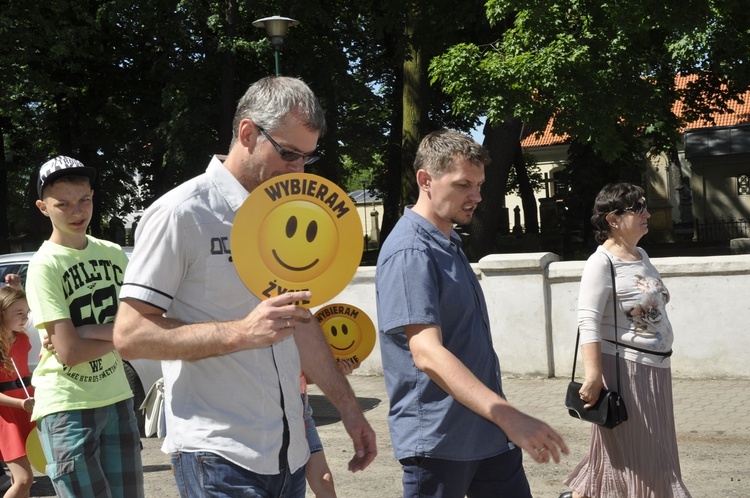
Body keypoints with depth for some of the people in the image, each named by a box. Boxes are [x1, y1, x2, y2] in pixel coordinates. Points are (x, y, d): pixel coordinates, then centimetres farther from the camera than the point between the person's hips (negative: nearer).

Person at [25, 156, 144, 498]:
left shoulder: (114, 254, 5)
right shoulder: (44, 265, -10)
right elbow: (68, 352, -17)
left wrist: (87, 332, -13)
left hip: (117, 398, 5)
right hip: (67, 408, -5)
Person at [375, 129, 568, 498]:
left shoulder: (450, 243, 12)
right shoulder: (409, 253, -18)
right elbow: (427, 353, -29)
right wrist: (508, 416, -38)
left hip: (489, 432, 9)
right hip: (438, 440, -8)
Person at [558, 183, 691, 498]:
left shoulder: (641, 255, 10)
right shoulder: (602, 262, -17)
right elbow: (588, 321, -23)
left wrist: (659, 361, 22)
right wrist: (593, 375, -31)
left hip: (654, 367, 9)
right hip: (623, 368, -9)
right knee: (632, 451, -2)